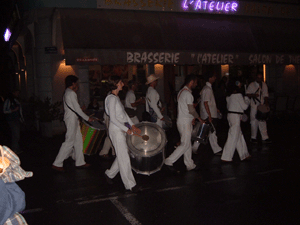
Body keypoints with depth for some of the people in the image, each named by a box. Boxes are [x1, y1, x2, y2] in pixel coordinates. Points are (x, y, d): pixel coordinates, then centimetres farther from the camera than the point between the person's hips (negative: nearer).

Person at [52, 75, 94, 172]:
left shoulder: (67, 92, 16)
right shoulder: (71, 93, -15)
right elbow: (77, 109, -16)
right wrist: (87, 118, -9)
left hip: (73, 119, 10)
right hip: (71, 119, -10)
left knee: (78, 140, 11)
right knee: (69, 141, -7)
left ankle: (80, 162, 17)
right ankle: (57, 163, 0)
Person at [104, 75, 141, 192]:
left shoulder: (116, 97, 13)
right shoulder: (112, 98, -16)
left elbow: (124, 113, 17)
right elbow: (113, 118, -20)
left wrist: (132, 125, 9)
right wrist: (126, 129, -17)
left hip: (122, 130, 10)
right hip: (116, 131, -10)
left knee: (121, 155, 16)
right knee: (124, 158, -4)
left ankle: (109, 174, 33)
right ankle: (130, 185, 4)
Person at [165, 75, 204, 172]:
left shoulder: (181, 92, 14)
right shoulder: (188, 93, -17)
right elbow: (191, 110, -18)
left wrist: (192, 117, 18)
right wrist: (199, 118, -4)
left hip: (182, 121, 10)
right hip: (185, 123, -10)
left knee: (187, 144, 13)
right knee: (185, 145, -4)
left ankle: (190, 165, 20)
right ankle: (169, 161, -2)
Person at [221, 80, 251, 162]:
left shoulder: (229, 96, 9)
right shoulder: (238, 95, -14)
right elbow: (244, 106, -10)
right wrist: (247, 99, 8)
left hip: (230, 115, 9)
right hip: (236, 116, -9)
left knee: (239, 136, 16)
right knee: (233, 137, -3)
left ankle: (244, 155, 26)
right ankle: (226, 157, 1)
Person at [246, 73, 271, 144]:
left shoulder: (264, 85, 10)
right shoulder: (252, 85, -1)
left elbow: (265, 95, 15)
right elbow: (247, 94, -1)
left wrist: (266, 102, 1)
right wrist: (253, 95, -19)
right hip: (254, 106, -3)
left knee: (263, 122, 3)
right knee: (254, 122, 0)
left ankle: (265, 138, 7)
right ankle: (253, 137, 12)